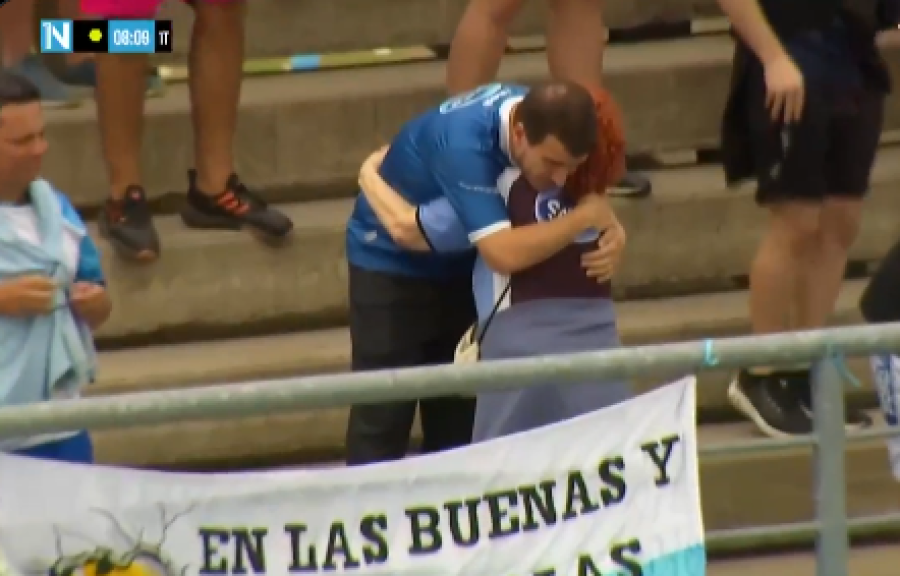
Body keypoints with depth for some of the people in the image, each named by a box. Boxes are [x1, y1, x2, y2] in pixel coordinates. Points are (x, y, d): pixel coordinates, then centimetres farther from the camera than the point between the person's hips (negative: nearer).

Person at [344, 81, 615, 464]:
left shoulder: (543, 117, -18)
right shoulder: (464, 142, -40)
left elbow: (592, 192, -2)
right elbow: (505, 253, -46)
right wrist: (584, 217, -35)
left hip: (461, 262, 7)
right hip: (391, 260, -7)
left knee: (460, 410, 9)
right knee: (384, 416, -7)